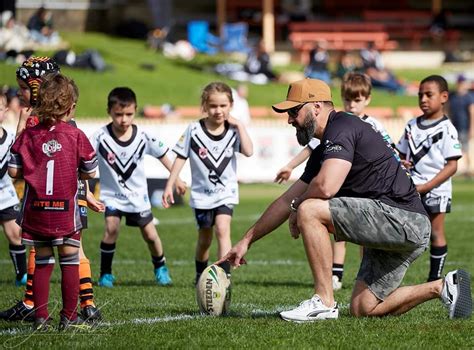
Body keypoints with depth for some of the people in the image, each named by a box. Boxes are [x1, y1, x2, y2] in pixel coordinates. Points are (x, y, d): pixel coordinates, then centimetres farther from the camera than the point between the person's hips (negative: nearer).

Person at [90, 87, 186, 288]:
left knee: (150, 234, 5)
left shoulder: (143, 137, -13)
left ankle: (160, 268, 34)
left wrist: (176, 179, 10)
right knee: (111, 227, -22)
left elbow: (162, 155, 3)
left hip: (137, 195, 2)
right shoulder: (101, 137, -20)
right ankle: (105, 273, -6)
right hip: (111, 194, -2)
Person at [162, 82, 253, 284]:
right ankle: (201, 276, 36)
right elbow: (180, 158, -3)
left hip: (226, 191, -1)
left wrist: (239, 126, -19)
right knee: (205, 239, 13)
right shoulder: (194, 130, -9)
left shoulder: (233, 131, -7)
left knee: (222, 229, -21)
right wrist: (169, 186, -4)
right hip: (202, 193, 1)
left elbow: (248, 151, -22)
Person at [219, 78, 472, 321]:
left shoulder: (342, 127, -11)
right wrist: (246, 242, 26)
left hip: (402, 220, -11)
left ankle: (324, 302, -16)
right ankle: (444, 287, 15)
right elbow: (287, 201, 26)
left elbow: (326, 187, -25)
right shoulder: (322, 152, 20)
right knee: (363, 308, 12)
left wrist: (297, 209, -4)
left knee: (309, 210, -19)